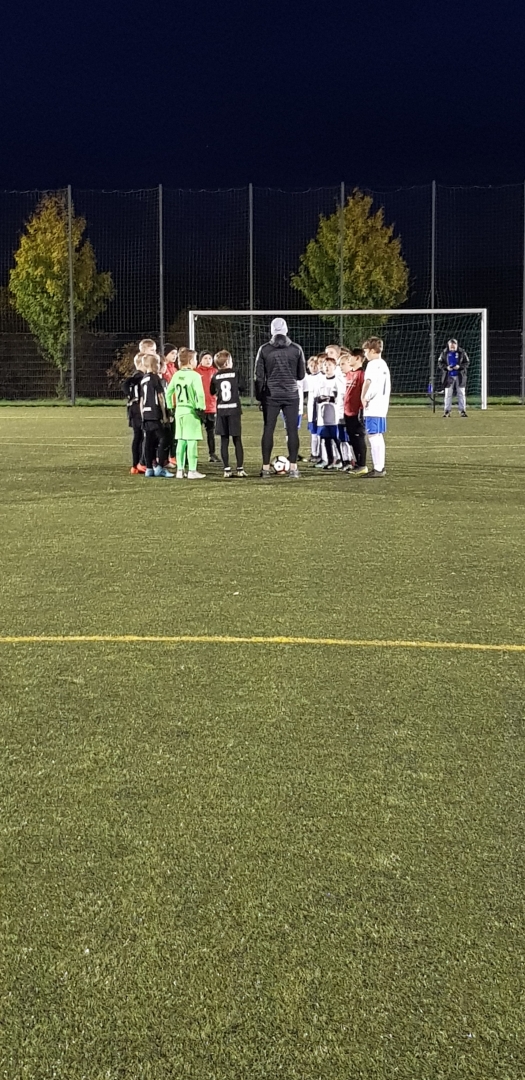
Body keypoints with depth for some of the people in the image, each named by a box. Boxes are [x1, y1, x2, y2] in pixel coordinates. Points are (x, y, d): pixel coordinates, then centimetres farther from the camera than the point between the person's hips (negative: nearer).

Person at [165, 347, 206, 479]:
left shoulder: (176, 375, 7)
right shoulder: (194, 375, -11)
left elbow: (168, 393, 11)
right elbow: (200, 394, -20)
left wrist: (170, 408, 18)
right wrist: (201, 409, -11)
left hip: (179, 410, 6)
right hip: (191, 411, -6)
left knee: (181, 441, 11)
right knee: (192, 441, -3)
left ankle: (180, 470, 13)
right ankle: (192, 471, -3)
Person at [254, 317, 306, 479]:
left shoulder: (264, 349, -3)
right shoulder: (296, 349, -1)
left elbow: (259, 376, -2)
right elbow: (301, 375, 5)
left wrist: (259, 395, 7)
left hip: (270, 396, 0)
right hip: (291, 395, 0)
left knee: (268, 430, 4)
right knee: (292, 430, 3)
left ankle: (265, 468, 4)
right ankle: (293, 468, 1)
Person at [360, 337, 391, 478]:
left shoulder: (373, 364, -11)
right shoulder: (384, 364, 19)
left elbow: (368, 382, -27)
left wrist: (364, 398, -16)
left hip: (373, 407, -10)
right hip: (382, 406, 10)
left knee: (373, 436, -8)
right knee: (378, 437, 15)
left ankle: (378, 469, -9)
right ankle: (380, 467, 20)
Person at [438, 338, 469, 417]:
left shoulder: (462, 352, -1)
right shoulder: (444, 353, 1)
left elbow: (467, 363, 1)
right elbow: (440, 363, 3)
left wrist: (459, 366, -15)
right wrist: (446, 367, -14)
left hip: (460, 376, 0)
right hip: (449, 377, 0)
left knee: (461, 394, 3)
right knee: (448, 394, 3)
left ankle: (462, 410, 9)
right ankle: (447, 410, 9)